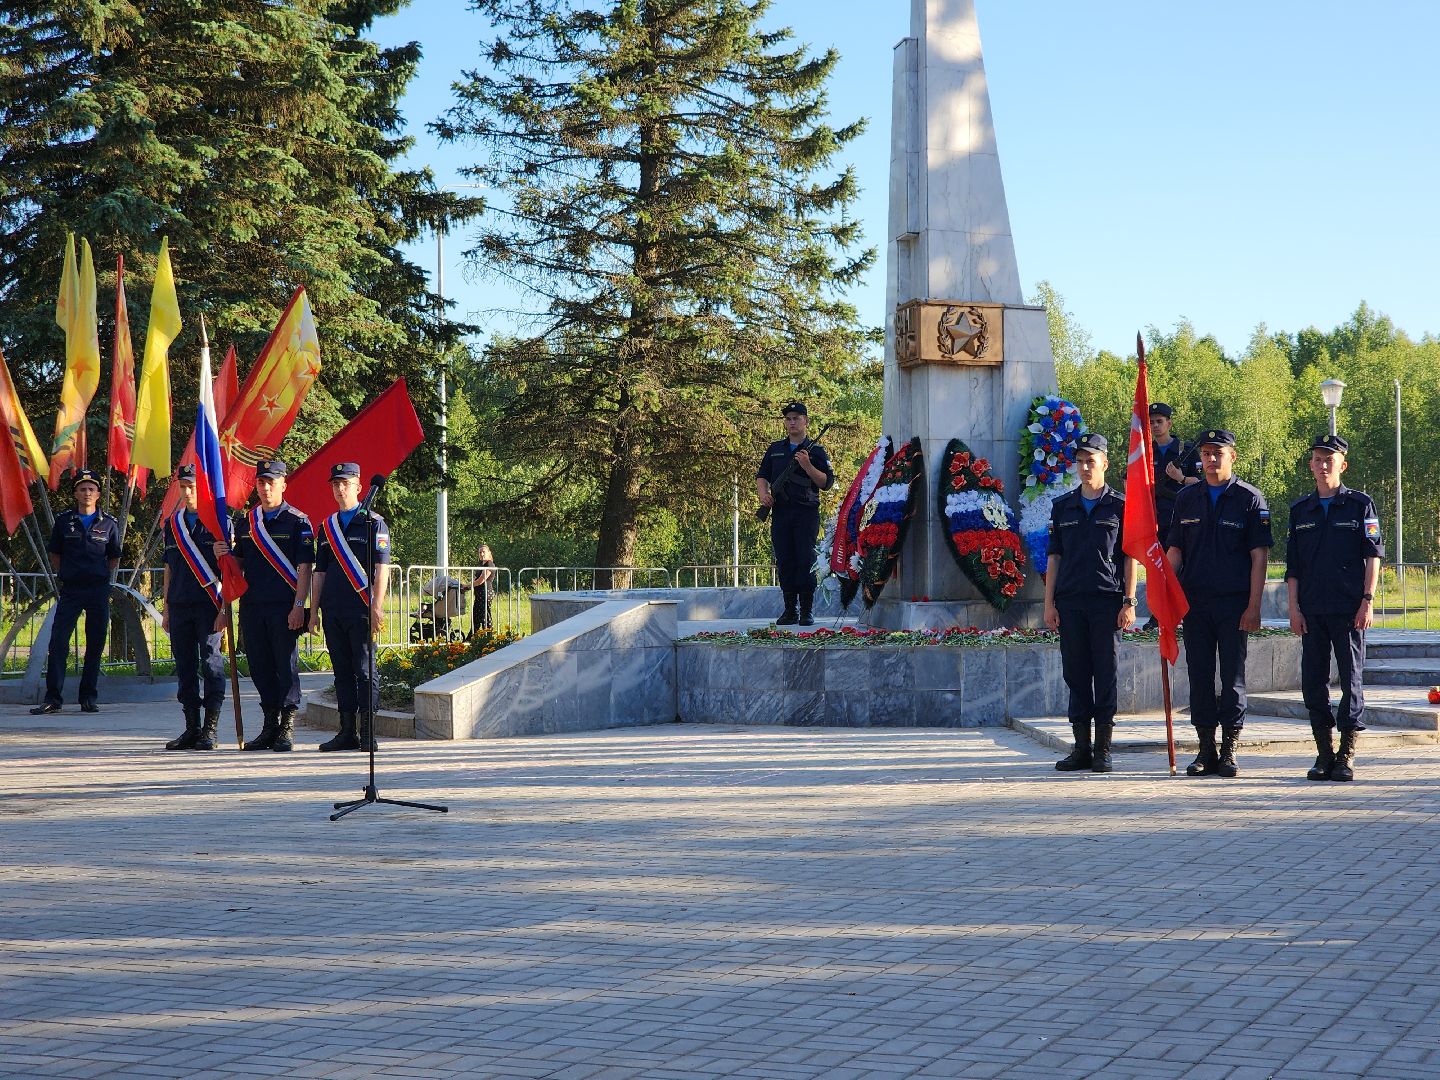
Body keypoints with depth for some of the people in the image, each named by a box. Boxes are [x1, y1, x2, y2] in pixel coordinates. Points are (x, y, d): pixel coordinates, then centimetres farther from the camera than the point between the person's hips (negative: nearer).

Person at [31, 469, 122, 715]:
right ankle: (52, 698, -8)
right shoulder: (64, 520, 6)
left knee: (95, 645, 3)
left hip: (98, 590, 0)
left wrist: (101, 575, 6)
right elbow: (55, 554, 15)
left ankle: (88, 699, 10)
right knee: (58, 642, -9)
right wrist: (62, 575, 6)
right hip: (70, 589, 0)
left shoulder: (109, 524, 6)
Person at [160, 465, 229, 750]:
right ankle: (192, 729, 13)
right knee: (185, 668, 7)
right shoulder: (172, 524, 15)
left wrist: (224, 609, -10)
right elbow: (169, 569, 19)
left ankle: (210, 730, -2)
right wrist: (166, 608, 14)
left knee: (211, 666, -5)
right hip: (180, 606, 5)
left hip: (210, 606, -5)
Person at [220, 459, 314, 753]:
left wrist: (298, 606, -13)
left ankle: (287, 729, 1)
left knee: (286, 667, -3)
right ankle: (270, 726, 17)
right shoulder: (245, 522, 14)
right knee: (260, 668, 8)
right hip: (252, 605, 5)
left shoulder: (297, 522, -1)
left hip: (284, 607, -5)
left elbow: (304, 568, -5)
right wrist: (224, 556, -1)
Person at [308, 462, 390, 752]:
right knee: (342, 671, 7)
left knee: (365, 671, -5)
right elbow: (319, 573, 18)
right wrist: (314, 610, 12)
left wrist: (377, 607, -13)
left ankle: (368, 734, -3)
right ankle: (347, 732, 11)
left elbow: (381, 569, -5)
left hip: (361, 610, -5)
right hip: (332, 611, 5)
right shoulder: (326, 527, 16)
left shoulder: (374, 524, 1)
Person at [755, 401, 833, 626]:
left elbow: (827, 483, 0)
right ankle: (790, 610, 8)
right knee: (785, 563, 2)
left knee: (806, 561, -8)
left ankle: (807, 611, -4)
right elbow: (761, 476, 18)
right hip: (780, 513, 3)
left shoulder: (816, 451, 6)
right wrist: (763, 494, -3)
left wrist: (807, 466, -14)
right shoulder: (774, 449, 17)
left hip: (807, 514, -3)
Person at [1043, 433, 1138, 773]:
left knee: (1105, 675, -1)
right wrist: (1049, 602, 6)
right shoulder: (1063, 507, 12)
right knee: (1076, 674, 6)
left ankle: (1103, 749, 4)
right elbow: (1055, 557, 13)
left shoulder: (1119, 506, 3)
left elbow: (1130, 557, 2)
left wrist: (1129, 603, -5)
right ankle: (1082, 748, 12)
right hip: (1070, 601, 3)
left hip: (1106, 599, -3)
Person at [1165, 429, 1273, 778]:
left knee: (1233, 677, 0)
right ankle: (1206, 749, 11)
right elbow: (1175, 551, 12)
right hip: (1194, 602, 3)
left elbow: (1259, 556, -3)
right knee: (1199, 676, 4)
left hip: (1234, 603, -3)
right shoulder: (1186, 499, 11)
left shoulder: (1250, 499, 0)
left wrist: (1253, 606, -10)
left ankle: (1230, 749, 6)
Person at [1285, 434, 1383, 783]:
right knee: (1313, 681, 3)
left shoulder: (1360, 505, 3)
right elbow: (1292, 565, 12)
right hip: (1312, 610, 3)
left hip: (1349, 609, -3)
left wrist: (1367, 601, -8)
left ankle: (1347, 755, 4)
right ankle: (1324, 753, 12)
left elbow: (1373, 556, 1)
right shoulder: (1300, 510, 12)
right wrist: (1294, 608, 4)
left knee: (1351, 680, -1)